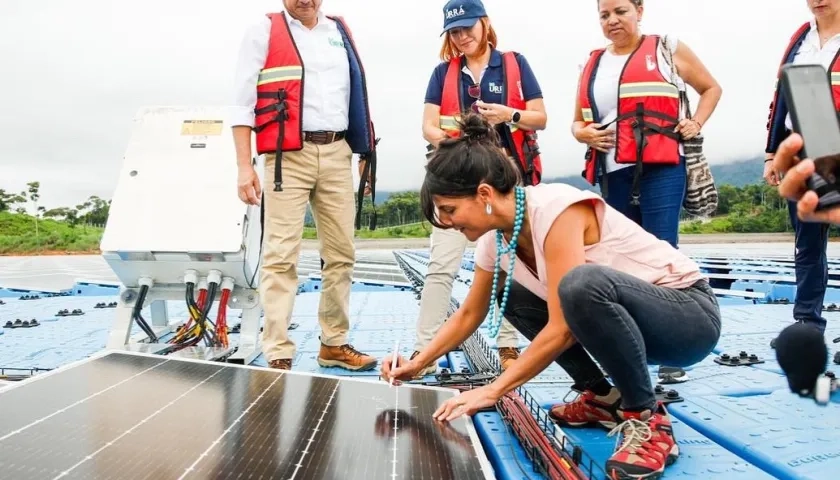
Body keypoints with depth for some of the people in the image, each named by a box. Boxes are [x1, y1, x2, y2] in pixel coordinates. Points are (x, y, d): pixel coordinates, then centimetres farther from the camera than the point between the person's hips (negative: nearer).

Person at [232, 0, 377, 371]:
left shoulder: (340, 32, 17)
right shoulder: (264, 31, 5)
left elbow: (355, 93, 18)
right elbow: (243, 104, 0)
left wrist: (365, 151, 12)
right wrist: (244, 166, -9)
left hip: (337, 154, 5)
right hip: (288, 157, -4)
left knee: (341, 253, 7)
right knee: (281, 257, -7)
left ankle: (334, 343, 20)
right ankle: (278, 355, 0)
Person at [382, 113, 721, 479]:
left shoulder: (557, 209, -28)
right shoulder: (495, 237, -3)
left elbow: (562, 329, -29)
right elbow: (469, 315, 9)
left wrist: (493, 391, -23)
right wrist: (418, 363, 1)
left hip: (690, 313, -8)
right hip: (622, 313, 8)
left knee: (582, 283, -37)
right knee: (510, 296, 3)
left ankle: (648, 420, -15)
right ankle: (604, 398, 10)